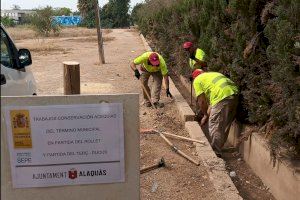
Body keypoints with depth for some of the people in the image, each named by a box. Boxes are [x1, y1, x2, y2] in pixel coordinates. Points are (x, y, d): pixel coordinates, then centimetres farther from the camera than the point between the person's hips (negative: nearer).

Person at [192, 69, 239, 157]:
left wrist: (205, 115, 19)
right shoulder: (211, 75, 34)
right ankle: (219, 148, 33)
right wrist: (208, 114, 31)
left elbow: (201, 101, 5)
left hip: (223, 96, -9)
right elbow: (211, 99, 30)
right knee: (225, 125, 19)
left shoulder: (197, 80, 11)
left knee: (214, 126, 1)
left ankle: (216, 153, 5)